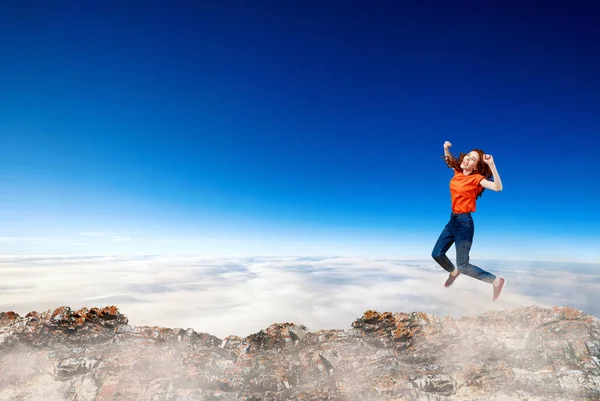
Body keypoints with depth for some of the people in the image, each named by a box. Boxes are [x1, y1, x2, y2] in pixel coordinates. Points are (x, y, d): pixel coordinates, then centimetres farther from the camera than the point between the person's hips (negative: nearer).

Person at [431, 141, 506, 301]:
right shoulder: (458, 172, 4)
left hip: (464, 222, -7)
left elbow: (498, 187, -31)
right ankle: (453, 272, 43)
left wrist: (492, 164, -38)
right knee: (437, 254, 14)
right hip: (453, 219, 7)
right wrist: (446, 148, 6)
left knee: (463, 266, -2)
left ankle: (496, 281, 16)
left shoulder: (476, 178, -14)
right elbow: (449, 160, 25)